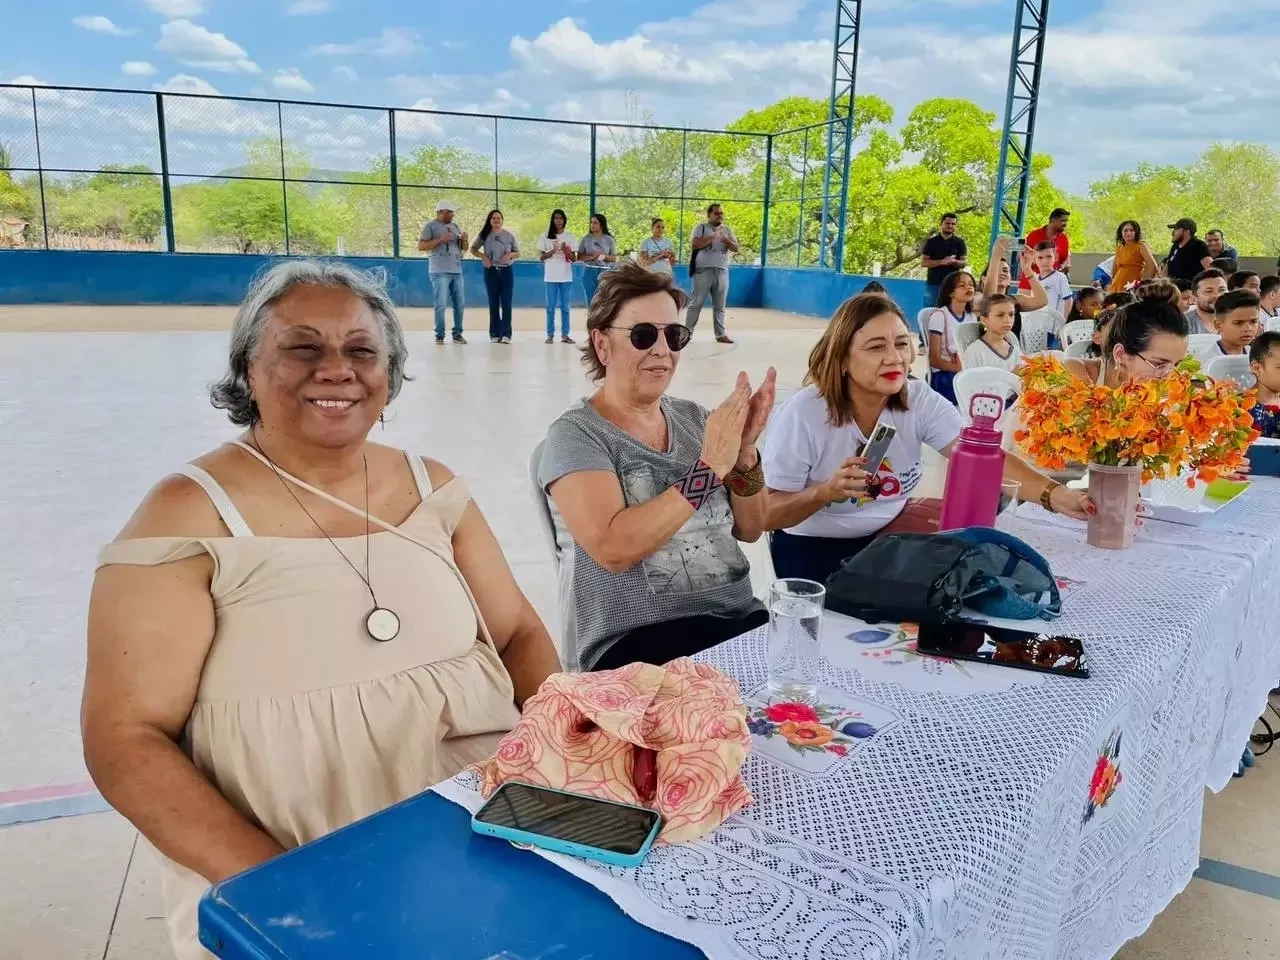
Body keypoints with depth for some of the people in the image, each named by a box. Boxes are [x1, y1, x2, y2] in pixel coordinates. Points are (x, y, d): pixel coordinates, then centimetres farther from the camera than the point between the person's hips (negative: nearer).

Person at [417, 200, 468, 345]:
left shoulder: (454, 226, 16)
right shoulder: (430, 226, -1)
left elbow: (463, 248, 20)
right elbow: (421, 246, -8)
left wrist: (464, 239, -2)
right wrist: (440, 239, -15)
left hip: (457, 271, 6)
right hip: (440, 272, -6)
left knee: (459, 303, 8)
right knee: (441, 304, -6)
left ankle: (457, 334, 16)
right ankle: (440, 335, 1)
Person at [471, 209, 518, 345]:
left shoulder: (509, 235, 3)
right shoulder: (484, 235, 3)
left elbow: (518, 252, 9)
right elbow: (473, 249, 11)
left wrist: (510, 255, -13)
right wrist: (483, 256, -7)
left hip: (506, 271, -1)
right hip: (491, 271, 1)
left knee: (506, 303, -5)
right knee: (493, 303, 5)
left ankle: (506, 334, -4)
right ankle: (494, 334, 10)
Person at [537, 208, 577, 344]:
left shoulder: (570, 237, 6)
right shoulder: (545, 236, 3)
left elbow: (573, 259, 4)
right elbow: (541, 257, 1)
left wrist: (566, 250, -15)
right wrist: (553, 251, -15)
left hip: (566, 276, 1)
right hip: (551, 276, -1)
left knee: (565, 306, 4)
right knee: (551, 306, 1)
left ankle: (565, 334, 8)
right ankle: (550, 335, 4)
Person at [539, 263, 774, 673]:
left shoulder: (693, 417, 11)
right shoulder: (576, 433, -6)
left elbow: (750, 530, 10)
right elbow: (613, 549, -21)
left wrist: (744, 450, -7)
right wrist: (709, 466, -21)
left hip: (741, 619, 7)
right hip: (635, 640, -6)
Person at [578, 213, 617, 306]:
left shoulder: (609, 239, 2)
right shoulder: (586, 238, 4)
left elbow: (614, 258, 4)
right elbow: (579, 257, 3)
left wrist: (604, 257, -15)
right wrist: (591, 257, -14)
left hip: (605, 272, -1)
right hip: (589, 272, 1)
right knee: (591, 301, 5)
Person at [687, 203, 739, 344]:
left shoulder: (727, 229, 15)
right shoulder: (701, 227, 3)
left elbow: (736, 248, 8)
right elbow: (694, 244, -12)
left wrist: (726, 240, -12)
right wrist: (713, 236, -17)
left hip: (722, 271, 4)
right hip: (703, 270, -4)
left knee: (719, 305, 5)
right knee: (696, 303, -2)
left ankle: (720, 334, 8)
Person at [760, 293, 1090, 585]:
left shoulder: (919, 400, -9)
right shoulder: (803, 414, -22)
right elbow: (766, 513, -19)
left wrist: (1054, 494, -38)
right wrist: (827, 491, -36)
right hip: (813, 549, -4)